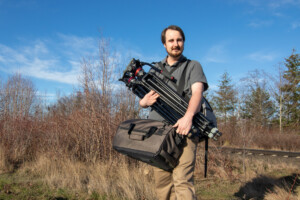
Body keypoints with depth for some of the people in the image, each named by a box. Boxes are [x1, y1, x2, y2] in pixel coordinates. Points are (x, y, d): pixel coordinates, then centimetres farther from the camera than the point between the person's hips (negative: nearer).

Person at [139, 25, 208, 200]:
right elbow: (142, 101, 23)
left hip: (183, 131, -4)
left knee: (183, 181, -15)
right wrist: (145, 101, -3)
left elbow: (197, 91, -9)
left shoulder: (193, 66, 10)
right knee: (162, 183, 6)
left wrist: (188, 115, -29)